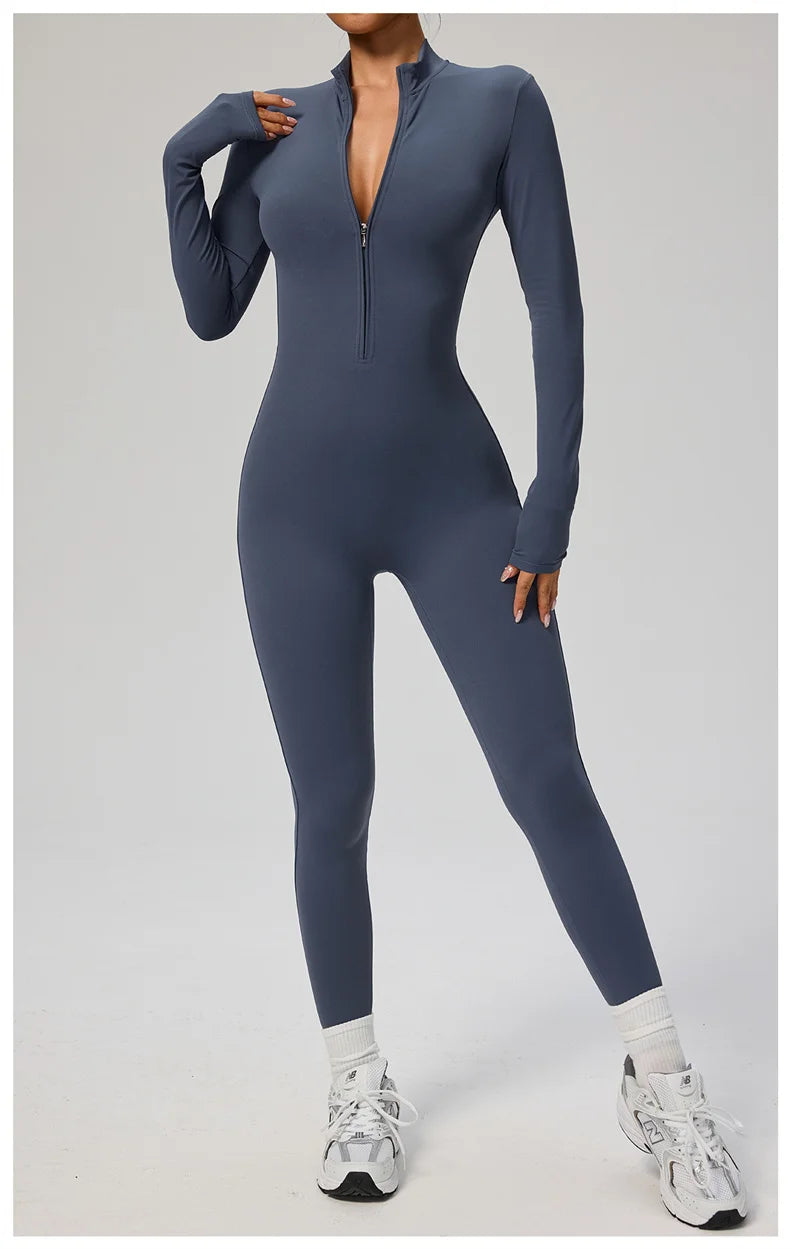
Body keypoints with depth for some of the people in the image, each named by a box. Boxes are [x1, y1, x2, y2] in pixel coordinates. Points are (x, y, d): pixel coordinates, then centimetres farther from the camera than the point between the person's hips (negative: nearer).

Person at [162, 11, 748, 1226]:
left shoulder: (505, 100, 2)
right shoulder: (278, 127, 10)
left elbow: (559, 304, -4)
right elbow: (210, 315, 10)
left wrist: (556, 497, -12)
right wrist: (183, 156, -2)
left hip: (451, 498, -1)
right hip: (302, 505, 2)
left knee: (550, 784, -7)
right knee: (331, 806, 0)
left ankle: (662, 1085, 9)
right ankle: (361, 1091, 20)